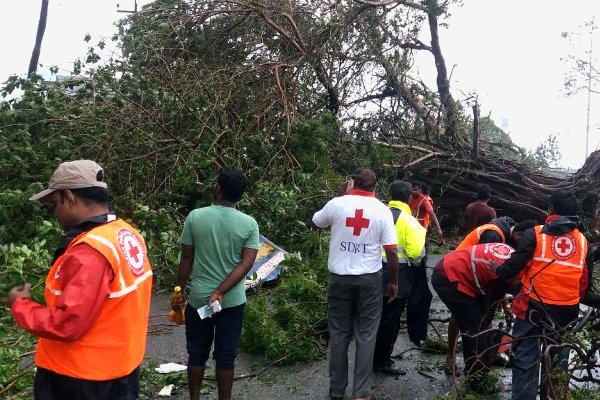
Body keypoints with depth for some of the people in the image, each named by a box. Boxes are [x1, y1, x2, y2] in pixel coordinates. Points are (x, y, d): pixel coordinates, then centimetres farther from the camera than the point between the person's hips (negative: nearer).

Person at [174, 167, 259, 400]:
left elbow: (186, 259, -3)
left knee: (197, 354, 15)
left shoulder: (195, 217, -8)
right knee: (225, 356, 11)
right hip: (232, 300, 0)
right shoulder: (249, 224, -7)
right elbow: (246, 264, -13)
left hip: (198, 298, 0)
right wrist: (220, 292, -14)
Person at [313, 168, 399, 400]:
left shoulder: (337, 204, -5)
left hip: (339, 277, 1)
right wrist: (394, 281, 7)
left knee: (338, 333, 13)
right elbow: (391, 251, -7)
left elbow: (316, 223, 16)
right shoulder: (382, 210, -5)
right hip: (369, 279, 0)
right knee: (366, 335, 9)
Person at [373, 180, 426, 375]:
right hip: (397, 276, -6)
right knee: (390, 321, 5)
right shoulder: (408, 220, -14)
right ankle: (382, 362, 15)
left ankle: (377, 355, 32)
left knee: (379, 317, 19)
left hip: (378, 273, 6)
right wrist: (414, 261, 4)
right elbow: (416, 253, -18)